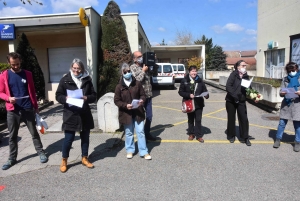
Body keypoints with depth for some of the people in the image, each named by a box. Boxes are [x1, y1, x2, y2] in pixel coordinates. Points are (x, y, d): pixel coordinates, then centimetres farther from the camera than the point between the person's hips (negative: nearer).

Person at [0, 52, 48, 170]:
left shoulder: (27, 74, 4)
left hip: (28, 109, 0)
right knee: (12, 136, 10)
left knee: (34, 132, 7)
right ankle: (12, 158, 23)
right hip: (12, 111, 0)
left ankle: (41, 153, 20)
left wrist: (36, 106, 10)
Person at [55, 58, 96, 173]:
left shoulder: (87, 80, 3)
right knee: (68, 138, 3)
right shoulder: (65, 79, -2)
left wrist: (86, 98, -15)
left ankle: (84, 158, 30)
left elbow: (93, 96, 5)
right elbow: (58, 95, 0)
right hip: (70, 114, -2)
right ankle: (64, 161, 23)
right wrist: (66, 98, -21)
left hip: (85, 114, 3)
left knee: (85, 137, 13)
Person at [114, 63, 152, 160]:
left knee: (140, 132, 5)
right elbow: (116, 100, -5)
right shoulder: (119, 86, -5)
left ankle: (144, 152, 16)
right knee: (129, 133, 13)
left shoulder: (137, 83, -1)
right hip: (126, 113, -1)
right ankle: (130, 150, 31)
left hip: (138, 112, 1)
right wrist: (125, 105, -21)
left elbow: (143, 95, 5)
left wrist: (142, 100, -17)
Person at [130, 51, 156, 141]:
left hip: (148, 95, 6)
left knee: (149, 116, 14)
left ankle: (147, 133, 30)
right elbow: (137, 80, -15)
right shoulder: (133, 67, -5)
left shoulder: (144, 65, 11)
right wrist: (143, 71, -8)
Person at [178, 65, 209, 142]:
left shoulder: (200, 80, 3)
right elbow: (180, 92, -5)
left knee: (198, 120, 4)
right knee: (190, 119, 14)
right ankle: (191, 134, 29)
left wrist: (206, 95, -16)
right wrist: (189, 95, -18)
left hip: (199, 103, 1)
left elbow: (204, 89, 5)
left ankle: (199, 135, 14)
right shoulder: (184, 80, -4)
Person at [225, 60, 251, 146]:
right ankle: (231, 136, 25)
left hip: (241, 101, 3)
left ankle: (245, 137, 13)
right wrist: (234, 96, -24)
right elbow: (228, 86, -18)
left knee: (244, 119, 0)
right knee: (231, 118, 9)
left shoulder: (246, 76, 5)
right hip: (231, 101, -3)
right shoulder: (233, 74, -9)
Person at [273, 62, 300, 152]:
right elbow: (281, 92, 6)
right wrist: (282, 93, -17)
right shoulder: (285, 79, 10)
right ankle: (278, 139, 18)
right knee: (282, 123, 4)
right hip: (286, 104, 2)